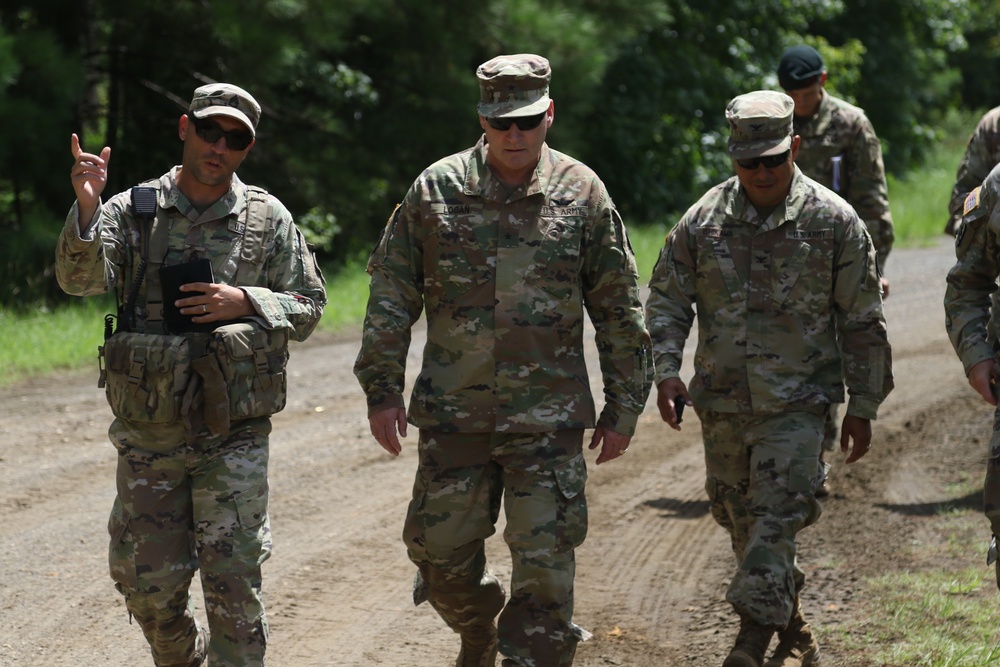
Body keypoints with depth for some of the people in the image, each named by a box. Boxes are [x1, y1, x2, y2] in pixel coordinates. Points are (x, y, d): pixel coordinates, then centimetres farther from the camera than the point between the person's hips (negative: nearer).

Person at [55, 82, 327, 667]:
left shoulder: (269, 220, 3)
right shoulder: (131, 213, 1)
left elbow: (309, 309, 6)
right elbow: (81, 279, -16)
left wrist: (244, 303, -13)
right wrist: (87, 208, -34)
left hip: (234, 437, -1)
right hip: (147, 438, 1)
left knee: (234, 585, -5)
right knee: (148, 584, 9)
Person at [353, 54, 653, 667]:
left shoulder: (581, 194, -1)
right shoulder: (437, 190, 0)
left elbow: (619, 310, 5)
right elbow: (392, 294, 5)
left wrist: (624, 407, 5)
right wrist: (383, 388, 0)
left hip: (548, 418, -1)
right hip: (453, 411, 2)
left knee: (545, 564, -5)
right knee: (442, 549, 10)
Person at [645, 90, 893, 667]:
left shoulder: (834, 221, -4)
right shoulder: (704, 220, 2)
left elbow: (863, 322, 1)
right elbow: (667, 299, 7)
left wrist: (863, 407, 0)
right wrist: (666, 370, -8)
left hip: (796, 403, -4)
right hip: (722, 403, 4)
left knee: (776, 519, -15)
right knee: (740, 518, 12)